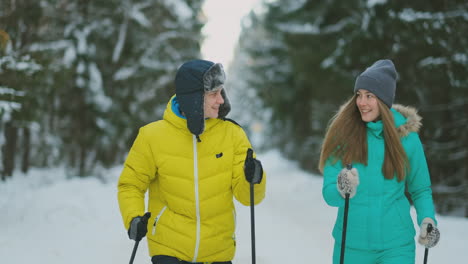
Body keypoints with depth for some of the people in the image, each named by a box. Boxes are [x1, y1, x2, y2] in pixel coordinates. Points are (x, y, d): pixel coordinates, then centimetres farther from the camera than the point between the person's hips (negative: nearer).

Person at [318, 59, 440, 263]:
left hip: (396, 245, -1)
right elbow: (328, 193, -8)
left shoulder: (406, 135, -4)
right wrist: (342, 190, -31)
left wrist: (427, 220, -10)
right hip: (351, 244, 1)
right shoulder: (342, 133, -6)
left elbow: (420, 189, 8)